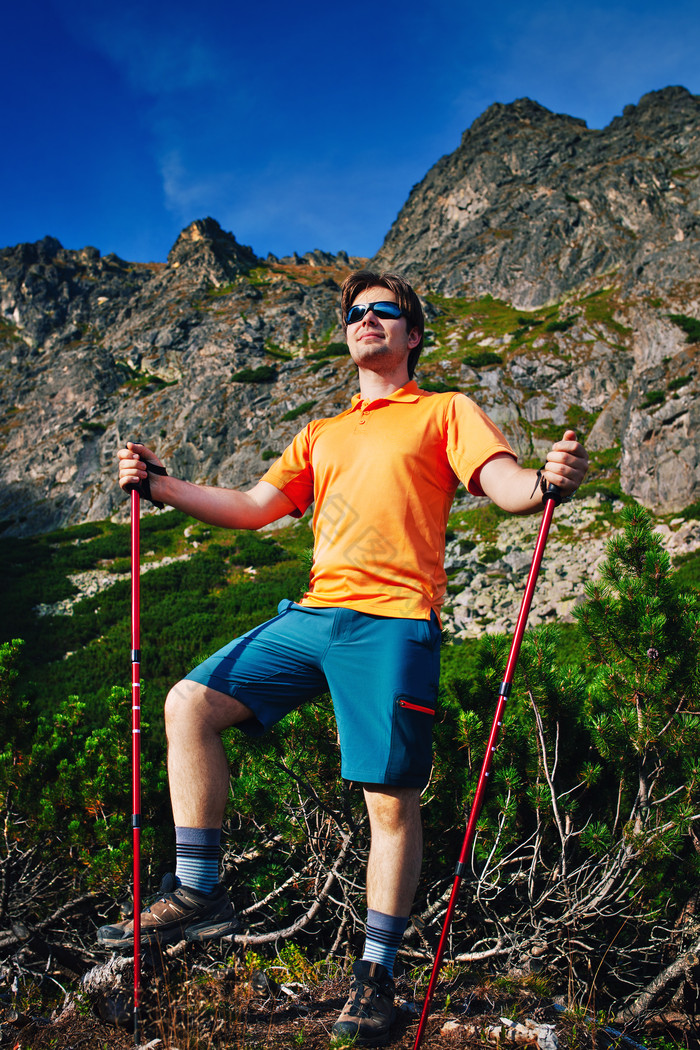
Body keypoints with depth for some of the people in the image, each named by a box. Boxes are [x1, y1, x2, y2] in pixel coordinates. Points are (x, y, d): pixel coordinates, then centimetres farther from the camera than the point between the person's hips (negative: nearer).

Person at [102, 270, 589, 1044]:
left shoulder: (445, 412, 9)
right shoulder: (321, 436, 26)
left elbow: (505, 484, -7)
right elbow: (253, 508, 21)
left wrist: (548, 481, -30)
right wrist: (159, 484, 13)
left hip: (393, 620, -5)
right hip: (314, 612, 6)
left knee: (391, 801, -4)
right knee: (191, 703, -4)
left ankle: (377, 971, 14)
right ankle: (198, 893, 6)